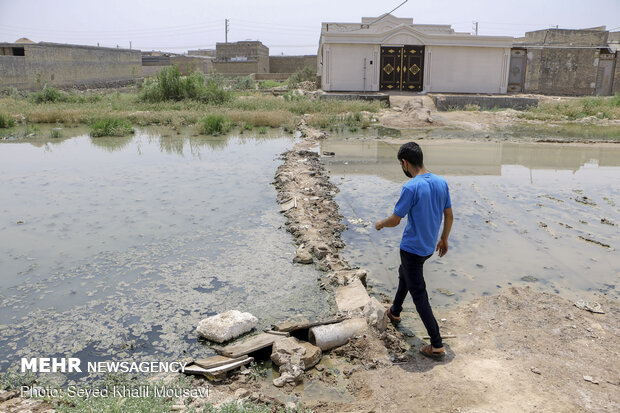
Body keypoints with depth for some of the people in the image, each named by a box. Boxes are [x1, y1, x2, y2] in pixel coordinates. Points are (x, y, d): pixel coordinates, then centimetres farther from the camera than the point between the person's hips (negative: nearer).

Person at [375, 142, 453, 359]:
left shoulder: (411, 188, -25)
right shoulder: (441, 183, -2)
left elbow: (395, 220, -18)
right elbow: (449, 216, 6)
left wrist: (380, 224, 4)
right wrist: (444, 239, 20)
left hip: (412, 249, -8)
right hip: (429, 247, 8)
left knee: (419, 294, 1)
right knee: (404, 274, 31)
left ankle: (437, 345, 5)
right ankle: (395, 312, 52)